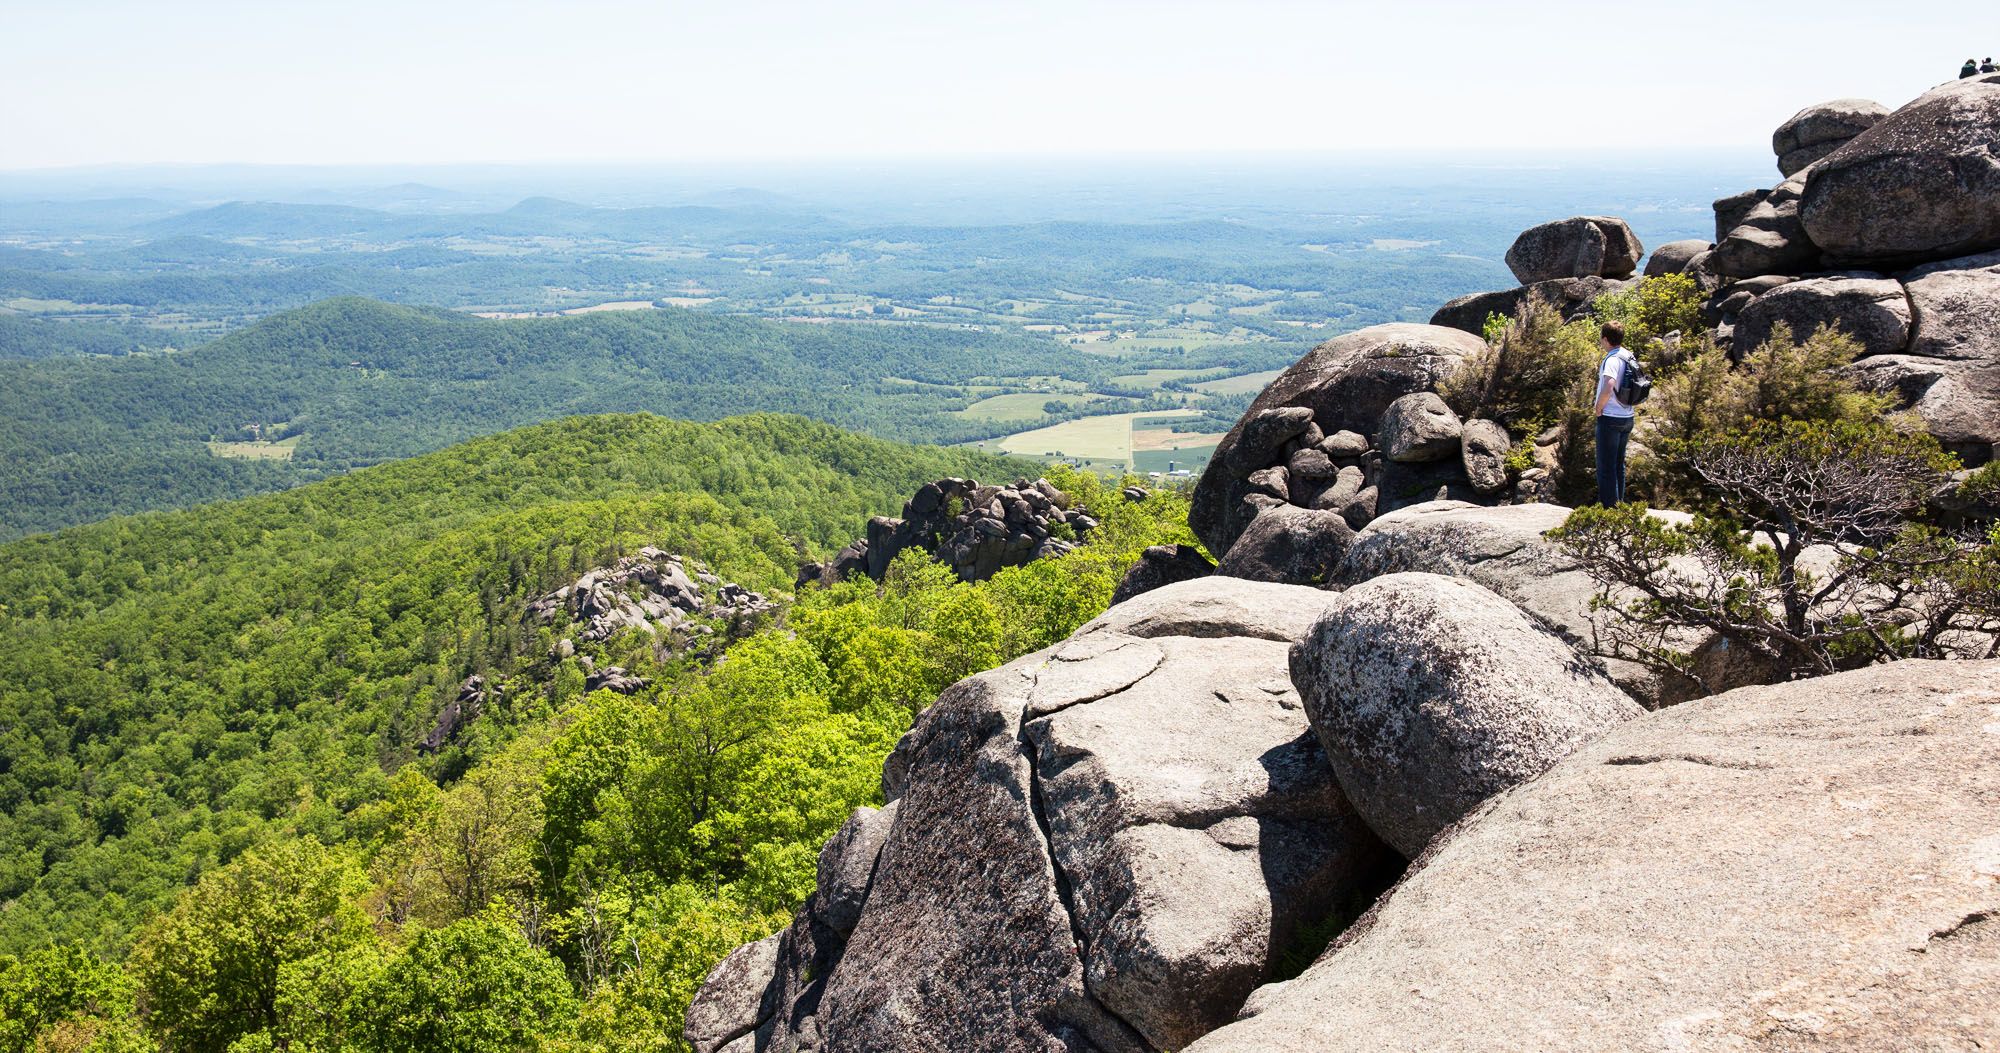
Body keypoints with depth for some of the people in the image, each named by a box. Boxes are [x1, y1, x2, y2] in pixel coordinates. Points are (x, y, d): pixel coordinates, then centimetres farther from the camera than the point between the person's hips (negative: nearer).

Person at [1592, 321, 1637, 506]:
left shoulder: (1612, 360, -19)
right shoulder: (1628, 356, 9)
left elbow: (1608, 388, -34)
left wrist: (1598, 408, -19)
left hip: (1610, 418, -9)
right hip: (1627, 417, 9)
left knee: (1606, 465, -2)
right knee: (1619, 463, 19)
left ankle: (1609, 506, 1)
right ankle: (1619, 503, 26)